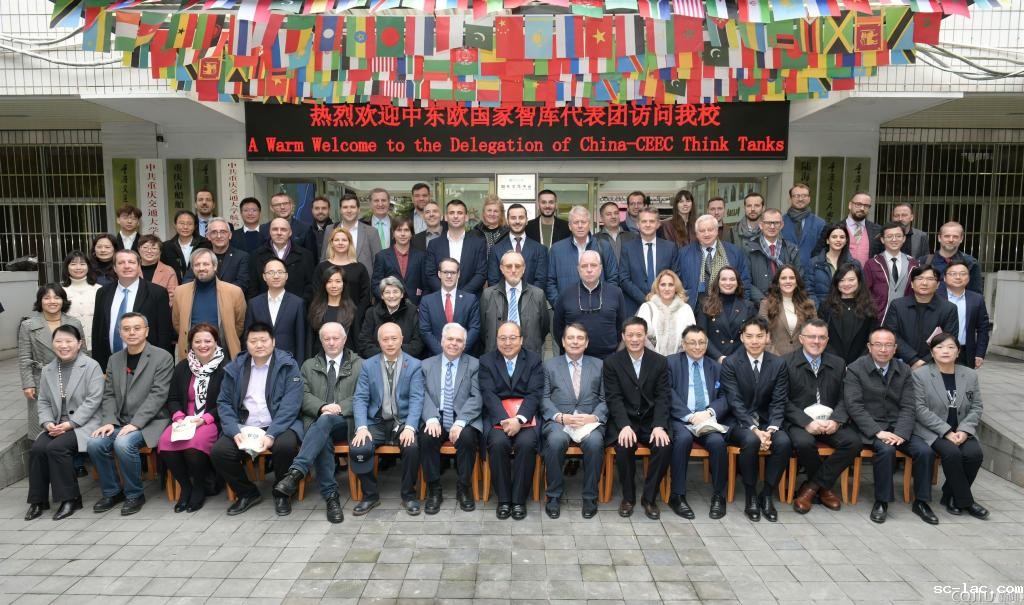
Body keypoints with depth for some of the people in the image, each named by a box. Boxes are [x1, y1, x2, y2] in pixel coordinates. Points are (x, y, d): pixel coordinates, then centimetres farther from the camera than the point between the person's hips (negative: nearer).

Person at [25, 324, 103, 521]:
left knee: (56, 448, -28)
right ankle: (38, 500, -5)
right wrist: (48, 422, -5)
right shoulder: (48, 370, 15)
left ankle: (70, 498, -13)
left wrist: (70, 423, -17)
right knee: (37, 448, -21)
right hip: (56, 425, 5)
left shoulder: (91, 366, -3)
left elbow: (93, 399, -11)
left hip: (83, 424, -5)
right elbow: (43, 402, 15)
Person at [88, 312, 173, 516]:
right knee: (94, 443, -19)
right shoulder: (115, 359, 14)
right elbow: (109, 395, 12)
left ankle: (134, 495, -7)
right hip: (120, 422, 6)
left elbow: (157, 395, -12)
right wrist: (109, 421, -5)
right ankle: (111, 492, 3)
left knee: (124, 443, -30)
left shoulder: (162, 357, -5)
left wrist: (135, 423, -20)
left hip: (149, 422, -5)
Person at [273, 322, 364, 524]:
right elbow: (304, 395, 8)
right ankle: (331, 496, -31)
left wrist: (340, 407, -15)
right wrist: (322, 407, -12)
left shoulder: (359, 365, 13)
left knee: (325, 420, -36)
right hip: (316, 422, 2)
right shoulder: (309, 365, 21)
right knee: (324, 441, -34)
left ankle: (296, 472, -44)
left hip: (345, 422, -1)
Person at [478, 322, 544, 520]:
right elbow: (488, 394, -3)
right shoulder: (486, 361, 9)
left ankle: (519, 499, -13)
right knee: (498, 443, -29)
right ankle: (503, 499, -12)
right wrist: (505, 419, -19)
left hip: (526, 416, 0)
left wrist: (519, 419, -19)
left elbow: (534, 394, -2)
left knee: (526, 443, -29)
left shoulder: (534, 360, 9)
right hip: (497, 416, 0)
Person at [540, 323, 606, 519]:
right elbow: (544, 398, 5)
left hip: (590, 421, 1)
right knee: (556, 441, -34)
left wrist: (594, 416, -10)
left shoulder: (599, 365, 17)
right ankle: (554, 496, -14)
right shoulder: (550, 365, 14)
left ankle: (590, 497, -13)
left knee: (595, 442, -33)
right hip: (558, 420, 0)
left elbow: (605, 399, 9)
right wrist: (560, 416, -12)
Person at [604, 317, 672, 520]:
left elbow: (663, 397, -2)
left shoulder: (660, 362, 4)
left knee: (664, 446, -26)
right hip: (623, 421, -1)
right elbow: (613, 398, -8)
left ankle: (649, 497, -5)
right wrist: (625, 426, -23)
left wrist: (659, 426, -18)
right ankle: (628, 497, -5)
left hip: (651, 420, 2)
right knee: (624, 446, -30)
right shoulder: (611, 362, -1)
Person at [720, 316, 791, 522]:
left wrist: (771, 429, -19)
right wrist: (754, 429, -25)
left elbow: (778, 402, -1)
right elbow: (735, 402, -12)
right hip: (739, 423, -3)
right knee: (751, 441, -34)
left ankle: (767, 495, -8)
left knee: (784, 442, -28)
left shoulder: (778, 364, 3)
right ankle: (751, 498, -13)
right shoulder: (730, 363, -6)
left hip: (766, 422, 3)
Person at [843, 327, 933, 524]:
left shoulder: (904, 370, 8)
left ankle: (921, 501, 2)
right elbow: (854, 406, -11)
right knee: (886, 449, -31)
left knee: (925, 451, -19)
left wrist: (901, 433, -15)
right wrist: (878, 432, -21)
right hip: (870, 428, -4)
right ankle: (881, 502, -14)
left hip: (899, 427, 4)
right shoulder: (855, 370, -4)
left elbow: (908, 407, 2)